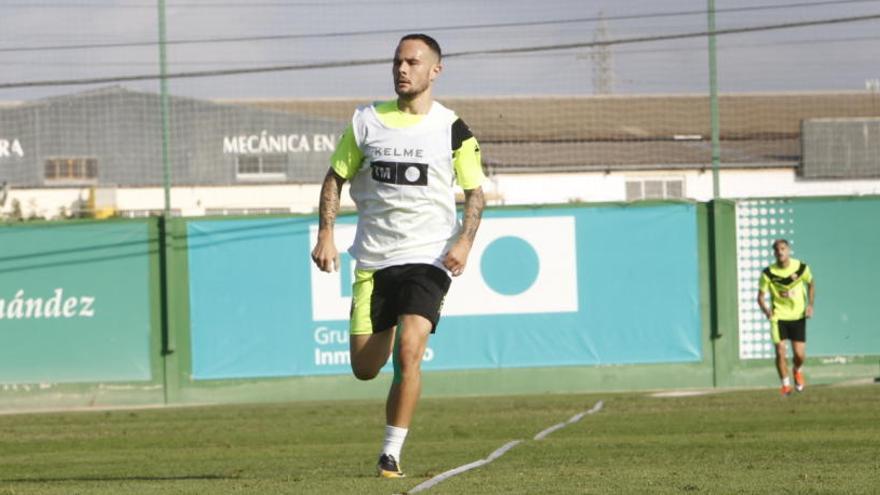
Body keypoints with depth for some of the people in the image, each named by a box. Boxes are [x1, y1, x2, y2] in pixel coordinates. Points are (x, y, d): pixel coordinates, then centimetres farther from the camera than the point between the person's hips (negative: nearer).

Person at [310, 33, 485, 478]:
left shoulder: (453, 130, 0)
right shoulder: (366, 121, 5)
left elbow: (475, 192, 6)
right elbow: (335, 178, 12)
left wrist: (465, 241, -10)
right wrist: (325, 235, 0)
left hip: (428, 257, -3)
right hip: (372, 258, 3)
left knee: (408, 351, -22)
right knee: (365, 369, 4)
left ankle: (391, 453, -13)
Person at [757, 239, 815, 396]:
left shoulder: (801, 268, -8)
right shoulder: (768, 273, -12)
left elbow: (811, 284, 11)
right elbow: (761, 295, -5)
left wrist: (810, 305, 0)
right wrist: (765, 309, -26)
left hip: (798, 316, 1)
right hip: (778, 317, -1)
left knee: (800, 355, -2)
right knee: (780, 352, -10)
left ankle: (798, 371, 34)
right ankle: (786, 384, 10)